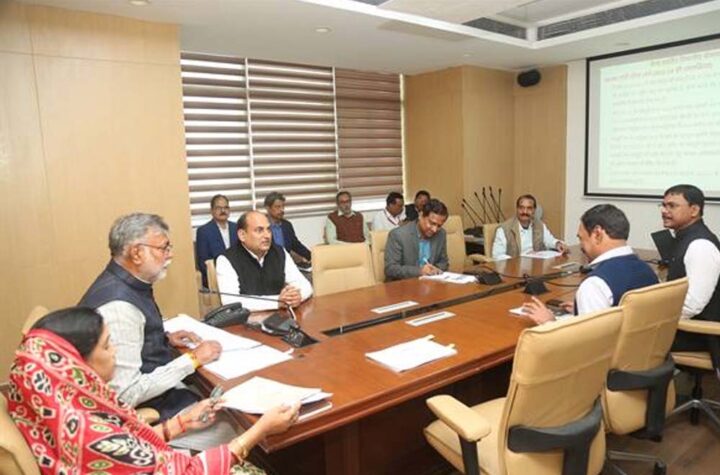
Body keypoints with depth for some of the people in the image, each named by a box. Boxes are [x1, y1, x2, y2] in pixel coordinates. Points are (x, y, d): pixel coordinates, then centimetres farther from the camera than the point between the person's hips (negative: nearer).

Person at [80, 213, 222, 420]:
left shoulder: (129, 284, 1)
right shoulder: (117, 305, -28)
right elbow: (126, 395, -28)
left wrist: (165, 339, 4)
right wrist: (192, 360, -21)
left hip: (160, 386, 9)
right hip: (147, 409, -9)